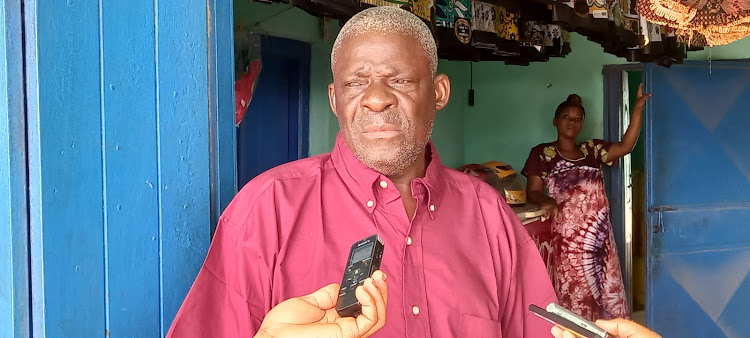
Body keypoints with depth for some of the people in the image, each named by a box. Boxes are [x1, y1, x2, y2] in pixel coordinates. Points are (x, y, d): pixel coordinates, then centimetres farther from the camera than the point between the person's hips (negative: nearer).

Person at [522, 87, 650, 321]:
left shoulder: (592, 149, 14)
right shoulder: (542, 153, 4)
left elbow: (626, 146, 1)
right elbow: (532, 191, 0)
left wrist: (638, 108, -4)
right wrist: (545, 200, -22)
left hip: (600, 235, 4)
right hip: (569, 236, -4)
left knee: (607, 289, 4)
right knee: (574, 293, -4)